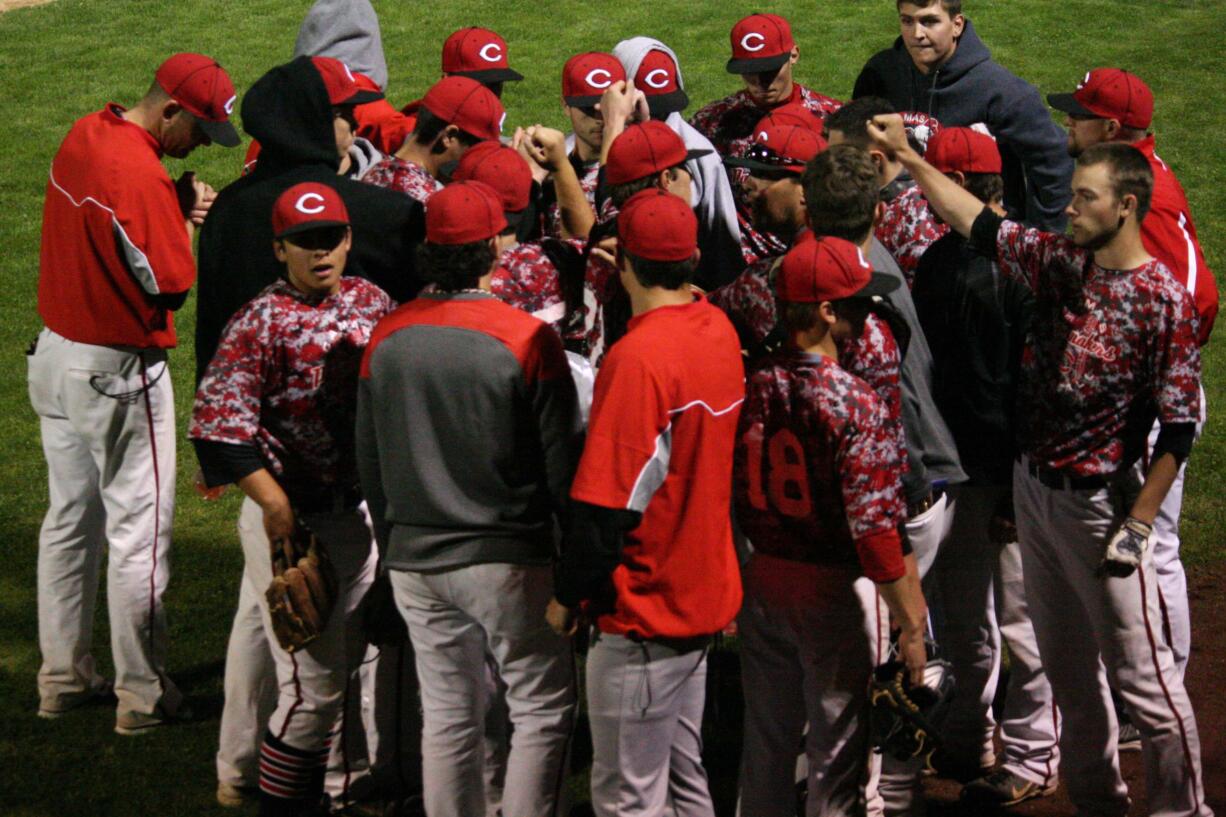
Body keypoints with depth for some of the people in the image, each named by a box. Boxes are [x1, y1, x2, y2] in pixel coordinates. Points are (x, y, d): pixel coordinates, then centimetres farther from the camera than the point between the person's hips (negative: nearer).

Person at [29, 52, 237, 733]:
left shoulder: (84, 135, 3)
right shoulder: (140, 176, -25)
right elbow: (168, 288, -21)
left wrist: (174, 201, -2)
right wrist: (183, 214, -6)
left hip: (55, 354, 9)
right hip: (117, 371, -9)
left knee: (70, 518, 17)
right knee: (139, 529, 1)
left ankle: (62, 677, 26)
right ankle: (143, 696, 8)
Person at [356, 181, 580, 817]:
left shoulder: (387, 339, 2)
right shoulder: (526, 339, -14)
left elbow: (369, 464, 11)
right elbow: (560, 463, -10)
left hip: (414, 565, 5)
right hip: (506, 559, -5)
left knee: (447, 713, 12)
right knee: (544, 706, 5)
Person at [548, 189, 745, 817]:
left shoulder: (638, 357, -22)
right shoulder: (718, 330, 2)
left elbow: (607, 502, -21)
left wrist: (569, 596, -8)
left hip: (644, 609, -9)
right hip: (707, 596, 9)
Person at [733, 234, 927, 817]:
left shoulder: (752, 388, -3)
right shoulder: (852, 403, -20)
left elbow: (729, 495, 5)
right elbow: (875, 526, -22)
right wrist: (910, 625, -16)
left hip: (762, 578, 6)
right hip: (832, 589, -6)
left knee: (765, 745, 17)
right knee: (836, 753, 5)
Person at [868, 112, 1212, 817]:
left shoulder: (1164, 300, -17)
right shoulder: (1060, 262, 2)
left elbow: (1179, 428, -17)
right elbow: (978, 222, 13)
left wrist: (1136, 526, -17)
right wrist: (908, 156, 11)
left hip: (1099, 503, -7)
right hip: (1033, 487, 7)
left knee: (1140, 672, -4)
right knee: (1067, 665, 17)